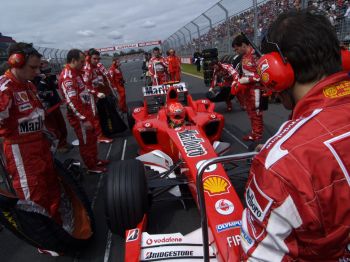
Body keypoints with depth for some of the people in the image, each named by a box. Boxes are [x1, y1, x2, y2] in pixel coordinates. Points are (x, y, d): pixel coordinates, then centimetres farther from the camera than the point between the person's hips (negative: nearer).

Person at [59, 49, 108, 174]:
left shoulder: (75, 73, 11)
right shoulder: (67, 77, -22)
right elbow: (72, 102, -27)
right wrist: (84, 119, -26)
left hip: (86, 111, 10)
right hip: (79, 116, -10)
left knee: (92, 138, 21)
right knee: (86, 142, 5)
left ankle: (95, 160, 38)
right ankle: (91, 167, 20)